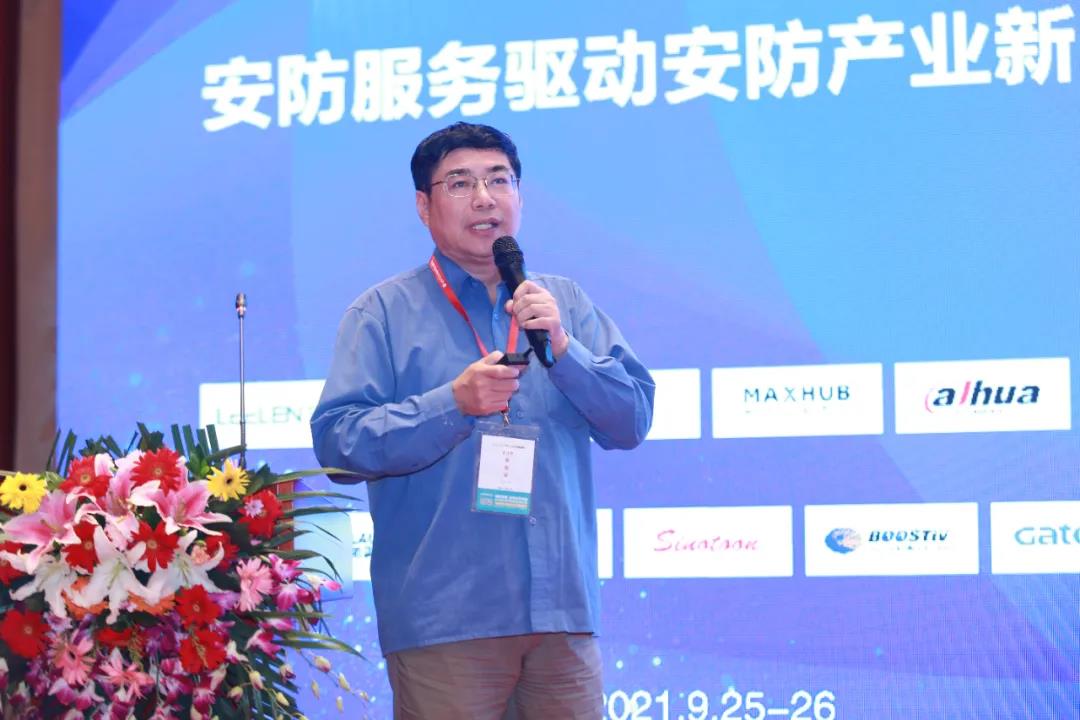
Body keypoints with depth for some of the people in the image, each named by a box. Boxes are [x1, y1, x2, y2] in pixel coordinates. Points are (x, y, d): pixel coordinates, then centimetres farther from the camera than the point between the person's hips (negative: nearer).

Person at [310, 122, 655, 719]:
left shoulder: (566, 304, 15)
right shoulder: (384, 312, 3)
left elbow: (632, 421, 7)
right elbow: (338, 441, -6)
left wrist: (562, 347, -9)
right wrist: (455, 403, -18)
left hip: (563, 611, 4)